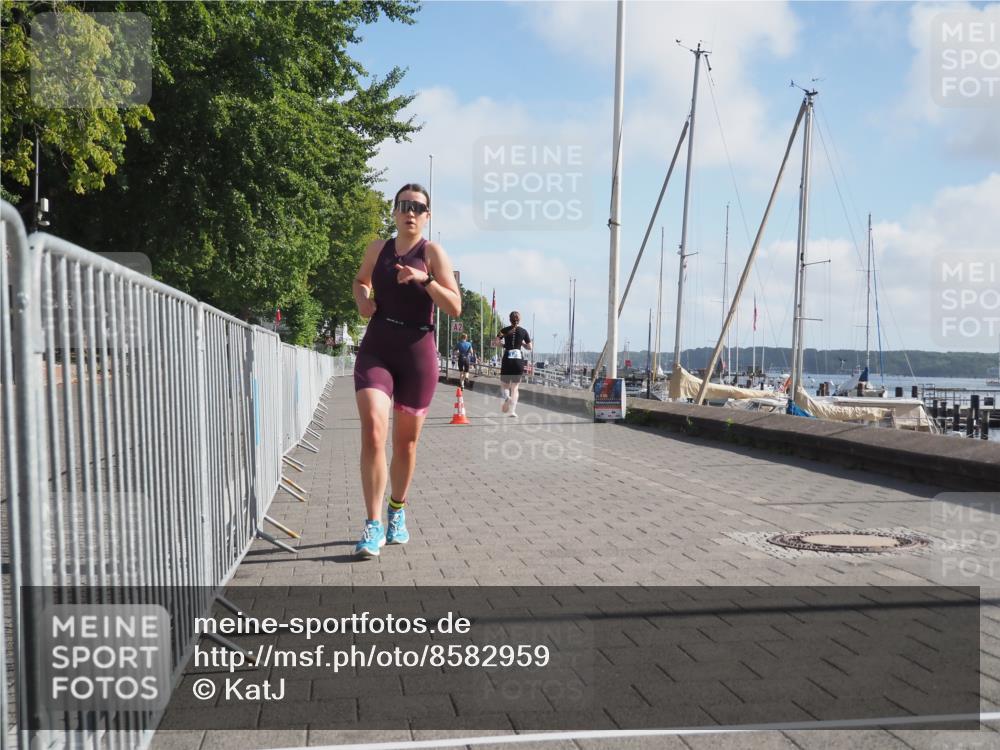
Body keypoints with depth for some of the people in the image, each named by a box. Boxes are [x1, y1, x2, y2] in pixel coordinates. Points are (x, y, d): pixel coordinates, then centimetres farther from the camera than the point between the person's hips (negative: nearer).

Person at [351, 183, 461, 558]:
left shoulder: (433, 252, -2)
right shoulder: (378, 248, 9)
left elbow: (455, 308, -9)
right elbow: (361, 280, 29)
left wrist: (425, 280, -24)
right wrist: (363, 299, 6)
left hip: (418, 354, -1)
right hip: (375, 350, 2)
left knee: (406, 441, 9)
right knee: (372, 430, -18)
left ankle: (397, 513, 33)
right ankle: (373, 525, -14)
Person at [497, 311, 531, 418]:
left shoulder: (504, 330, 1)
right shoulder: (523, 331, 3)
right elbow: (529, 348, 7)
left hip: (507, 359, -1)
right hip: (519, 360, 1)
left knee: (504, 385, 12)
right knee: (515, 387, 8)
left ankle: (507, 397, -21)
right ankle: (513, 411, -3)